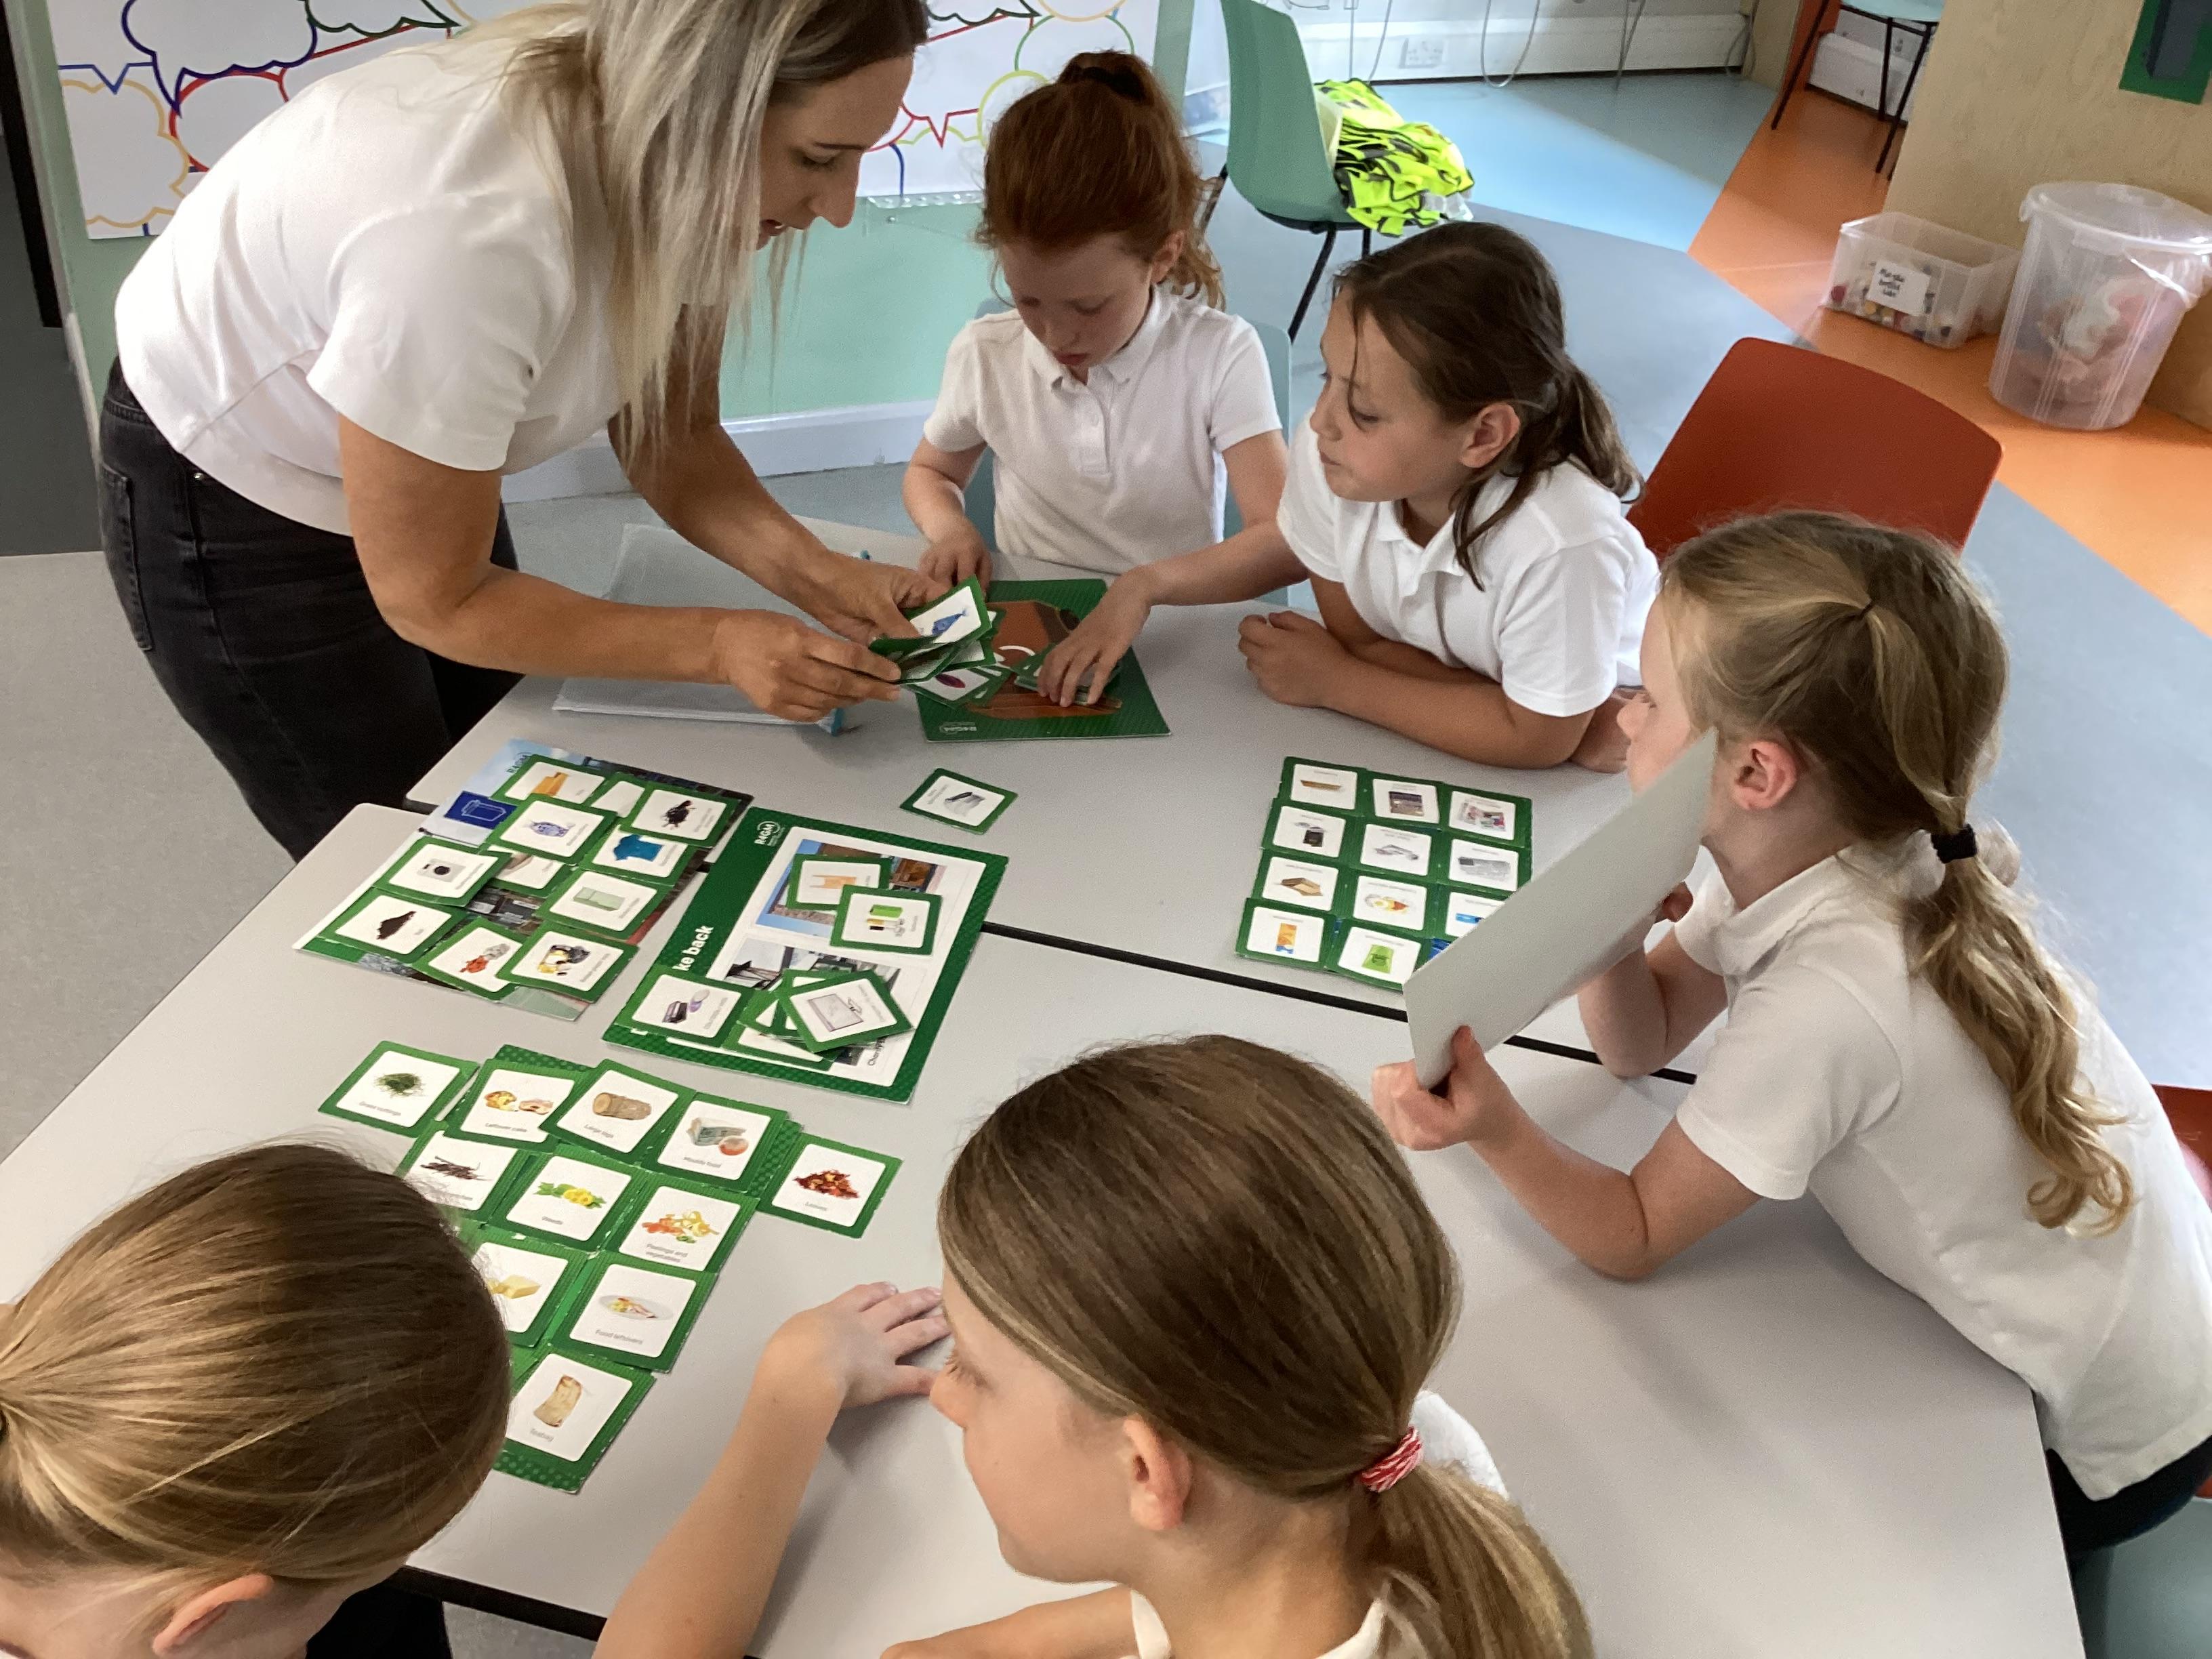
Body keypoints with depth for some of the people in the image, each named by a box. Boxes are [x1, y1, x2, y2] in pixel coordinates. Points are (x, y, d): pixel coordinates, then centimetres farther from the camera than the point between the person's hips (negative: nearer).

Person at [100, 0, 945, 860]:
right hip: (230, 503, -6)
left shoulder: (682, 165, -18)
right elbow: (432, 598, -28)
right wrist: (717, 644, -33)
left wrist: (809, 570, -24)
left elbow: (670, 434, -7)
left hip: (418, 468, 7)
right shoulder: (470, 233, -40)